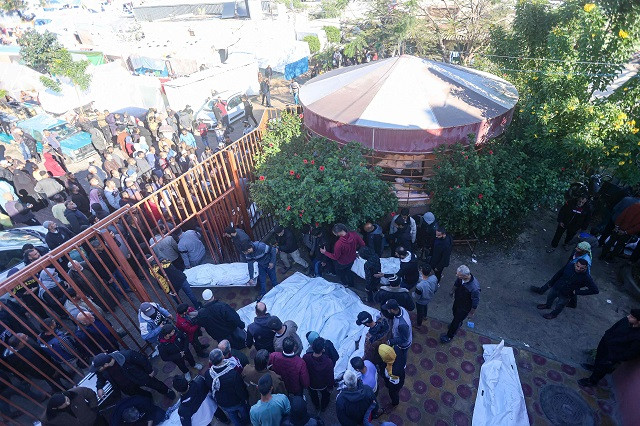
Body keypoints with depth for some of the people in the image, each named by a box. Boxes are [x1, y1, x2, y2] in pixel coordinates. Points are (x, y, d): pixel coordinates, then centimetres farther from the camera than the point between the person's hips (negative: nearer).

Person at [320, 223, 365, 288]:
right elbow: (362, 244, -11)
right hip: (352, 259, 5)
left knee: (339, 270, 31)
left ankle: (345, 283, 51)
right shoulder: (354, 234, -28)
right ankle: (351, 284, 57)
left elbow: (335, 257, -24)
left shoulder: (339, 244, -41)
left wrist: (325, 252, -10)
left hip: (342, 263, -5)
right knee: (348, 270, 34)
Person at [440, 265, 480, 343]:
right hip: (457, 300, 6)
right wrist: (452, 291, 18)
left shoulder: (474, 288, -44)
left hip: (465, 307, -6)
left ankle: (449, 336, 43)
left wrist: (471, 313, -10)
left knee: (456, 320, 16)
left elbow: (475, 302, -26)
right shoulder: (460, 277, -26)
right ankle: (458, 323, 66)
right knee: (455, 312, 32)